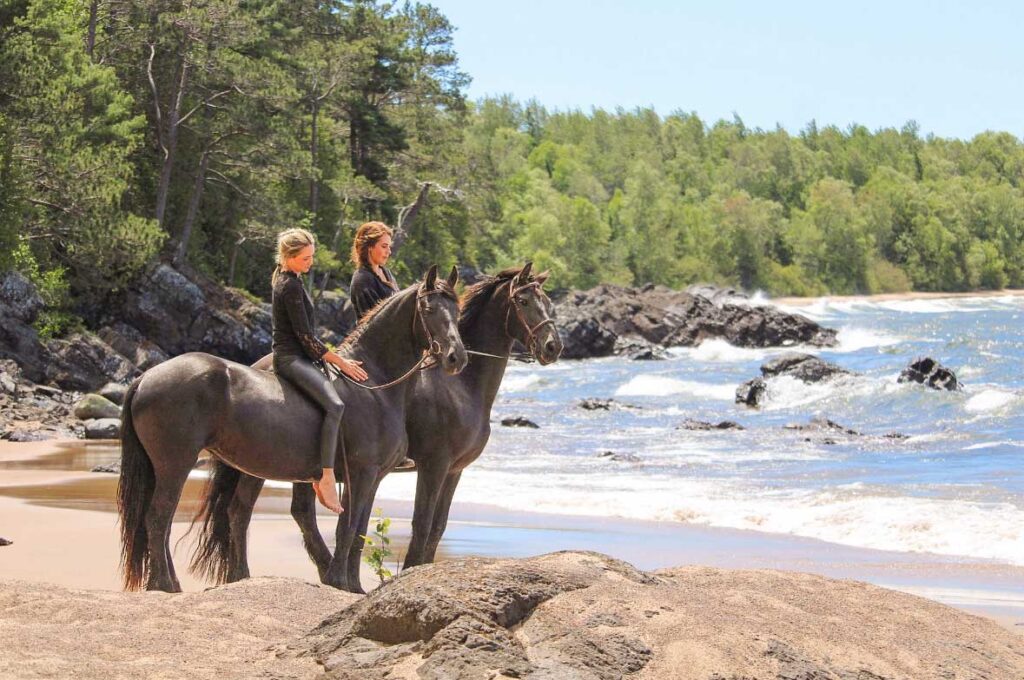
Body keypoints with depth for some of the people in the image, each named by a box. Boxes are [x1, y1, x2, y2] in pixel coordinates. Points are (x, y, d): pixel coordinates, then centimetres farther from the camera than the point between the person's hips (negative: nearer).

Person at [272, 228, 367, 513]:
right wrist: (340, 361, -12)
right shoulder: (291, 286, -15)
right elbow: (305, 337, -17)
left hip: (300, 357, 11)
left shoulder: (284, 277, 16)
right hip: (291, 358, -11)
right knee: (335, 404, -29)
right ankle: (327, 478, -32)